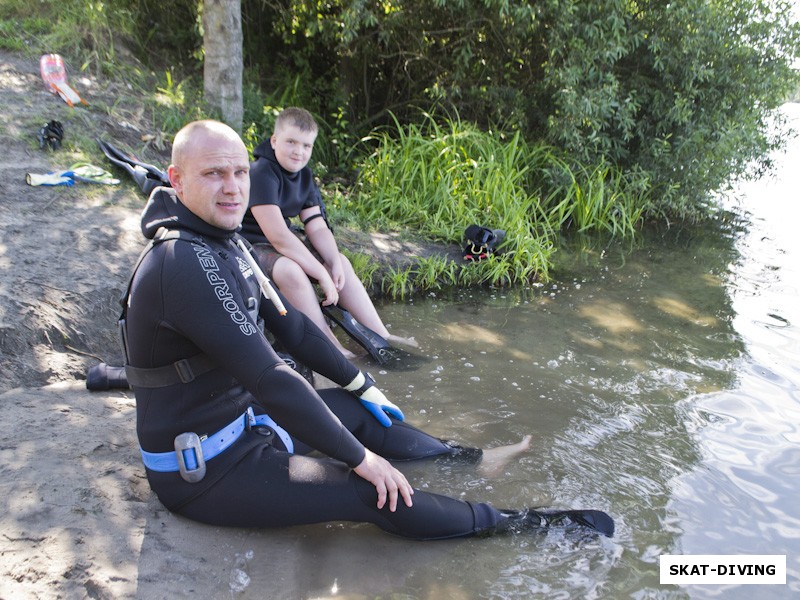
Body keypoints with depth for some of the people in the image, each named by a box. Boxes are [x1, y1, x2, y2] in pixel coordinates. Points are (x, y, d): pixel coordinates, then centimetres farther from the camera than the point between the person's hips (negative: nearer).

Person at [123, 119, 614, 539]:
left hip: (239, 419, 9)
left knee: (354, 410, 15)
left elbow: (291, 324, 10)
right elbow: (269, 377, -30)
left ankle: (464, 457, 35)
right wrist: (359, 457, -22)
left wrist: (362, 386, 14)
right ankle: (519, 524, 3)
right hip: (204, 471, -9)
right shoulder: (186, 263, -29)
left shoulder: (222, 240, 2)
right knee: (376, 493, -11)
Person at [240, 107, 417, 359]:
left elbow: (317, 227, 0)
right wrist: (322, 275, -31)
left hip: (281, 246, 9)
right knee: (290, 270, -36)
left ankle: (381, 337, 1)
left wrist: (335, 263, -19)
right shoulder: (261, 174, -25)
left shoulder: (304, 175, 4)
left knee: (340, 261, 1)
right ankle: (334, 350, -28)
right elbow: (278, 236, -32)